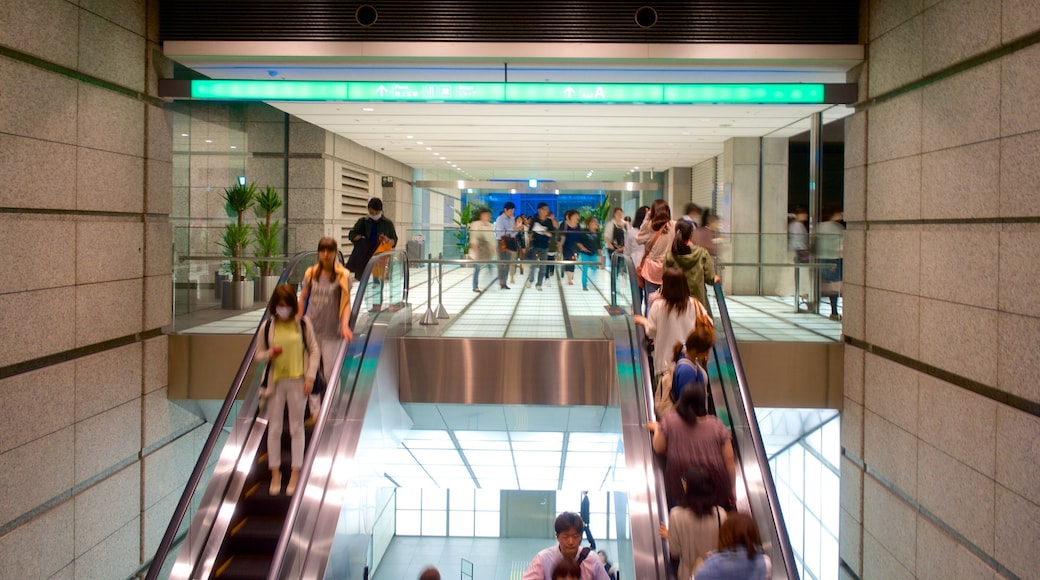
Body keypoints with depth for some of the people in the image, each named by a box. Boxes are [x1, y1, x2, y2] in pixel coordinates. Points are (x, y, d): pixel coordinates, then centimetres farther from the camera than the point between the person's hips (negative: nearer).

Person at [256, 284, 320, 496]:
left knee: (296, 428, 7)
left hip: (297, 381, -1)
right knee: (274, 429, 7)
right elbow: (258, 354, 6)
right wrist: (269, 354, -16)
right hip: (275, 382, 1)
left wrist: (310, 376, -9)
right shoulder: (268, 327, -1)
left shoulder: (303, 323, -4)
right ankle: (275, 473, 20)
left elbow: (314, 351, -1)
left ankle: (295, 474, 17)